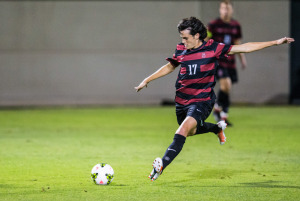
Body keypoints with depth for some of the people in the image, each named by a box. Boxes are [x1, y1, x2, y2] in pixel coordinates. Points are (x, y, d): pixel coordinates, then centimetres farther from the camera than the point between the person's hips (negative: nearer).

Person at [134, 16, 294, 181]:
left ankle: (162, 165, -32)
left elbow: (244, 48, -6)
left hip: (202, 101, -6)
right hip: (182, 100, 6)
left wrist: (275, 42, -7)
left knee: (184, 129, -27)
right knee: (190, 131, 22)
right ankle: (217, 128, 51)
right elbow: (170, 66, 20)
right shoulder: (181, 50, 1)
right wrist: (147, 80, 18)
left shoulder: (212, 48, -9)